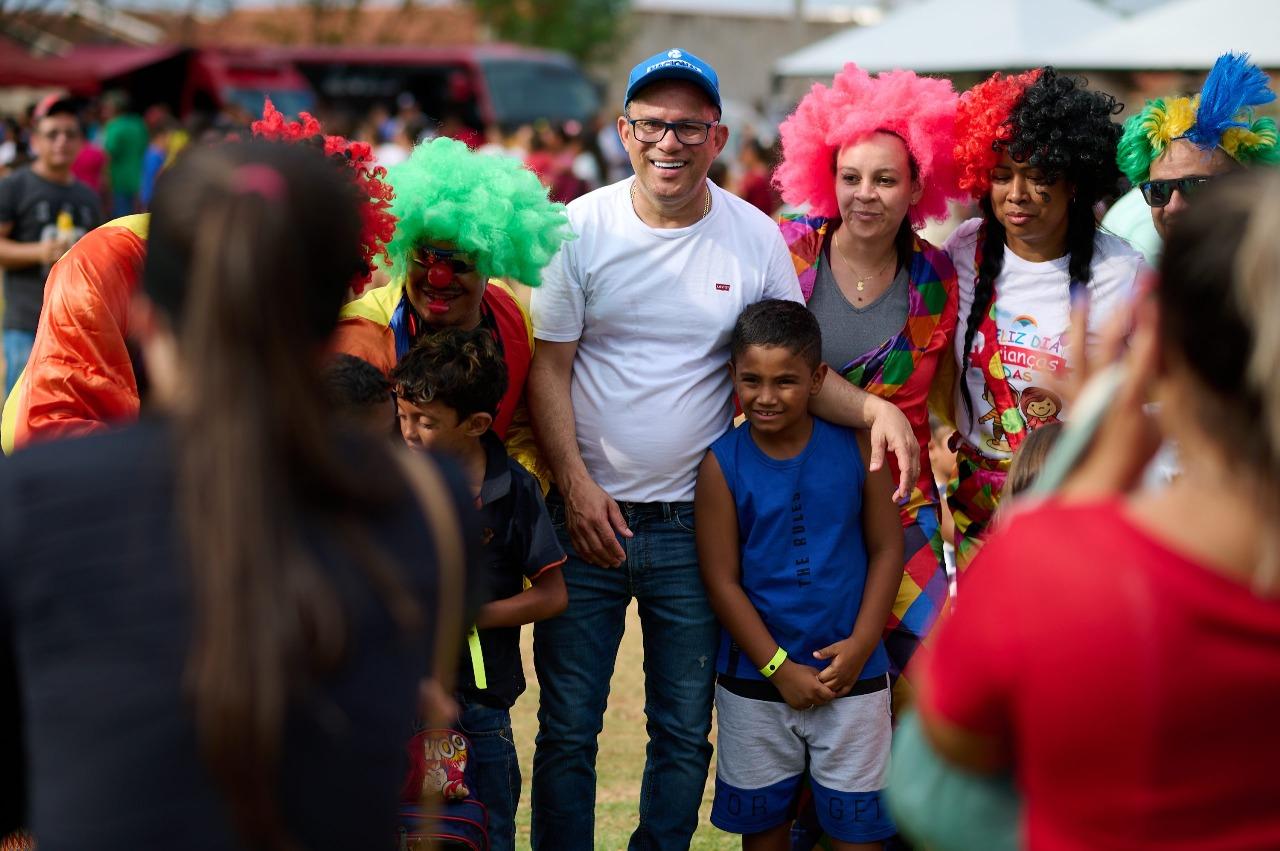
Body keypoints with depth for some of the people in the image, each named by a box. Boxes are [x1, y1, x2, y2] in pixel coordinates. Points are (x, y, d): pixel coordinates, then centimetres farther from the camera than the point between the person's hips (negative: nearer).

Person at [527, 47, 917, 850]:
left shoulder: (756, 237, -2)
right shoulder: (582, 227, -4)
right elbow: (546, 366, -2)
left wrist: (873, 407, -16)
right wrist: (576, 485, -11)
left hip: (694, 521, 1)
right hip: (587, 510, -1)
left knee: (685, 735, 11)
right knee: (568, 729, 7)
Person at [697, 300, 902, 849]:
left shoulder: (854, 445, -5)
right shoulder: (722, 463, -8)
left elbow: (887, 547, -1)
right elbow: (722, 580, -7)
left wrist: (861, 645, -9)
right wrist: (779, 667, -10)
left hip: (852, 675, 0)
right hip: (756, 679, 0)